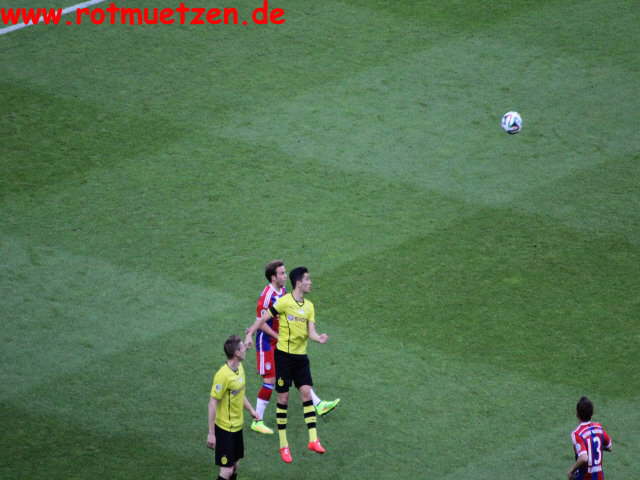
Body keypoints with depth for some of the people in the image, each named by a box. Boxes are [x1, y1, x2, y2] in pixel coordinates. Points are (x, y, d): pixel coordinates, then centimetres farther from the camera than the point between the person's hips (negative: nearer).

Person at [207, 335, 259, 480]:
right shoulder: (223, 375, -25)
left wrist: (251, 410, 21)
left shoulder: (239, 367, 2)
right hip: (225, 428, -8)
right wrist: (211, 433, -20)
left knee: (235, 465, 16)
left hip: (237, 426, 8)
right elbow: (213, 404, -21)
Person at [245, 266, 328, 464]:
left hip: (301, 355, 5)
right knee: (283, 397, 1)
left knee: (306, 393, -3)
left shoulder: (309, 306, 6)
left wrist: (319, 338, -21)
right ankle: (283, 446, 9)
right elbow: (263, 319, -8)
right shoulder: (284, 302, -13)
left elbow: (310, 331, 0)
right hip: (284, 354, -5)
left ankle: (313, 440, 0)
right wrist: (250, 334, -15)